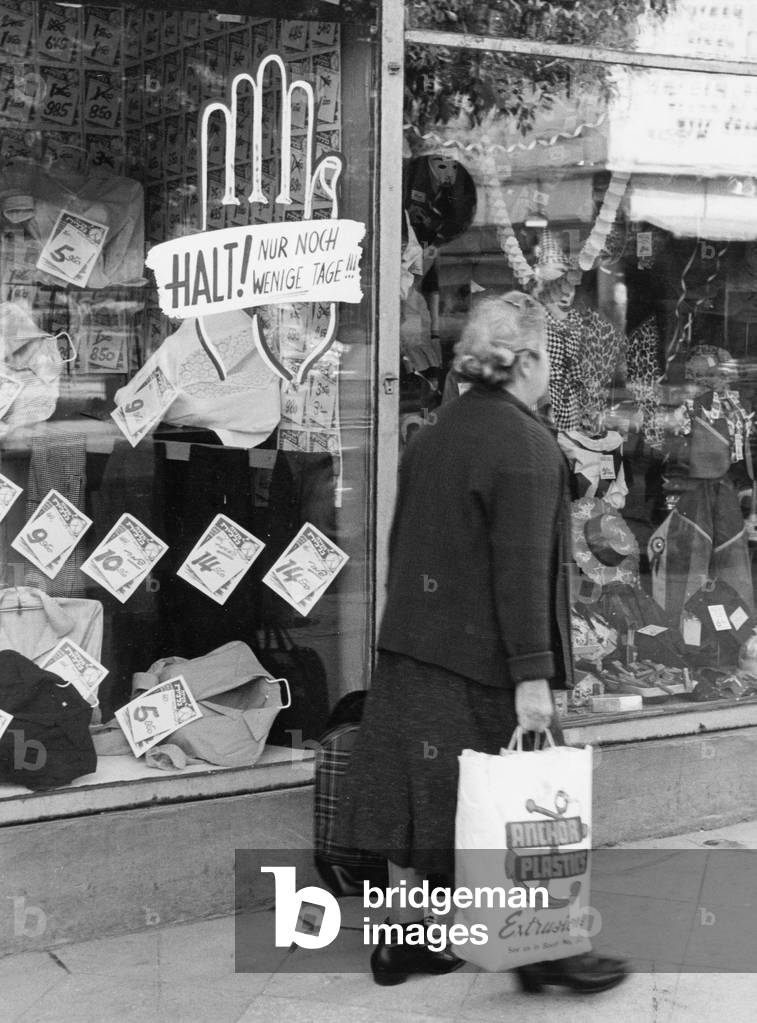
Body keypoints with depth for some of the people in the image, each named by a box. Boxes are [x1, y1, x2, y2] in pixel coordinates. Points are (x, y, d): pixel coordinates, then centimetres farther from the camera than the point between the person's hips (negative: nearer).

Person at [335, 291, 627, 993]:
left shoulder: (431, 435, 10)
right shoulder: (525, 443, -14)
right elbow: (521, 568, -20)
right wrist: (532, 674, -20)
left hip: (412, 647, 7)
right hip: (482, 657, -7)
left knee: (414, 798, 12)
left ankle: (403, 941, 21)